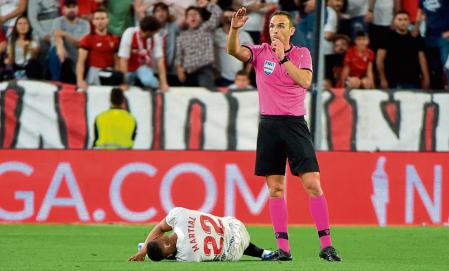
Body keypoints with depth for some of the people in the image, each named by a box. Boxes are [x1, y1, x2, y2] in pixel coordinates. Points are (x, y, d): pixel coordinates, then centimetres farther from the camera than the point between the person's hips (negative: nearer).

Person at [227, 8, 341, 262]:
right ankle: (283, 248, 5)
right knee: (275, 189, 2)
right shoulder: (261, 52, 7)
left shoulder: (302, 53, 5)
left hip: (295, 124, -2)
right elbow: (234, 50, -10)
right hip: (269, 124, 2)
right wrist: (234, 28, -27)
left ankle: (326, 245, -7)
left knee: (313, 184, -9)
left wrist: (283, 58, -16)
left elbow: (305, 81, -12)